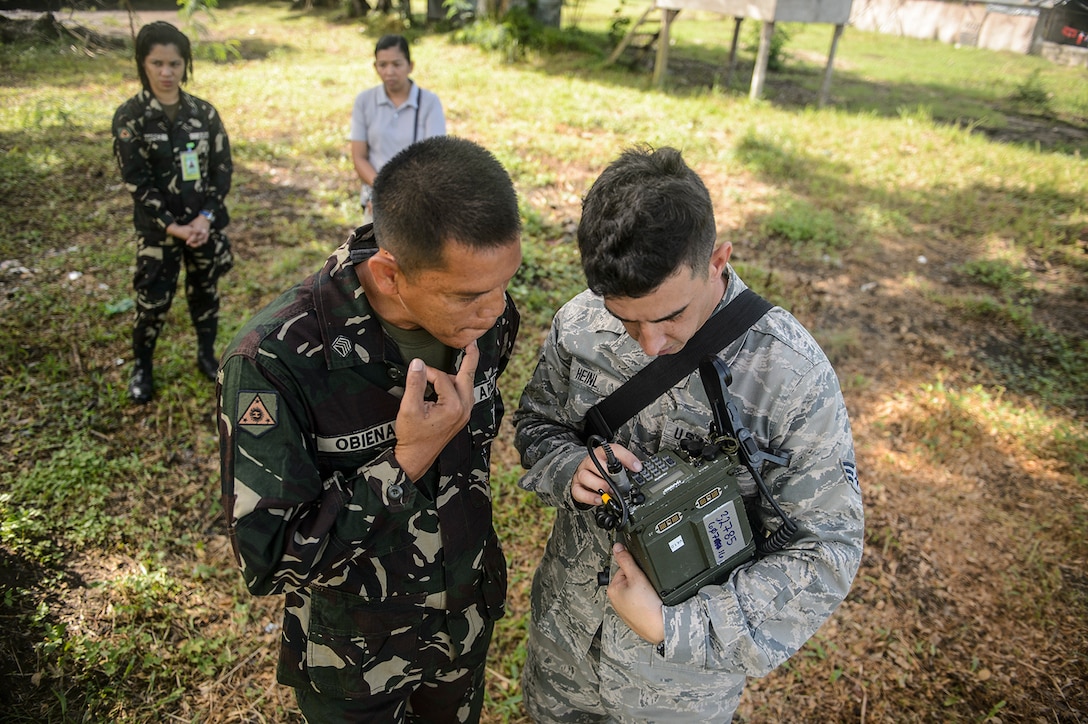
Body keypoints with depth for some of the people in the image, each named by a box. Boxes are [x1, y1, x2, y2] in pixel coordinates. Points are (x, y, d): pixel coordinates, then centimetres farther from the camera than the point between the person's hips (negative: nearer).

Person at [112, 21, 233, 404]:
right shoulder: (130, 116, -8)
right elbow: (137, 181, -12)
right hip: (157, 228, -2)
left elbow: (223, 168, -2)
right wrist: (172, 226, -18)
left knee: (205, 292, 15)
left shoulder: (204, 112, -1)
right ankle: (142, 366, 27)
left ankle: (207, 355, 35)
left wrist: (206, 217, -12)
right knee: (153, 300, 5)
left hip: (206, 223, 3)